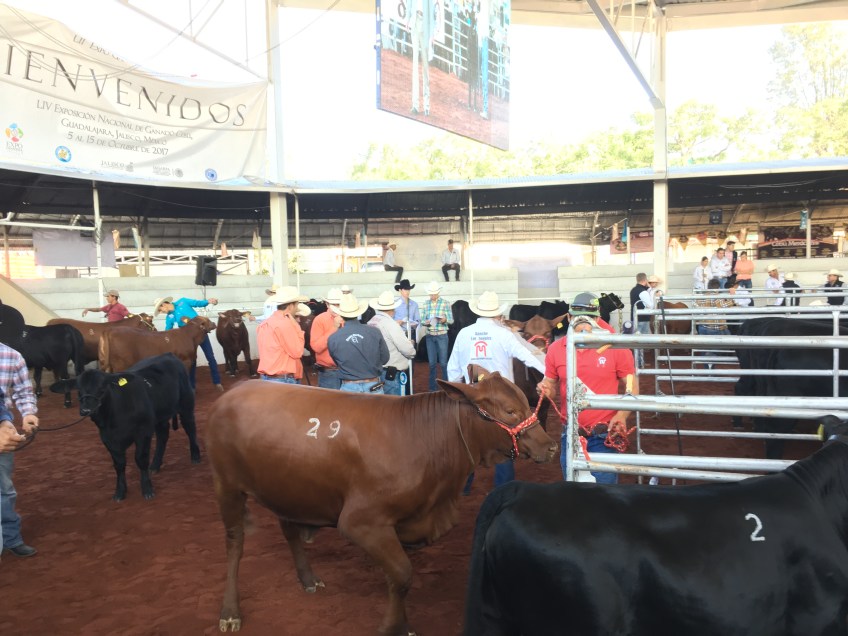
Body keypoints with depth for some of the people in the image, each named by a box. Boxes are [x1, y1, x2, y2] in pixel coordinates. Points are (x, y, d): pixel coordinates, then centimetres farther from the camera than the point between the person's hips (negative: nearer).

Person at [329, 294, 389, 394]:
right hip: (374, 387, 0)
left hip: (349, 388, 0)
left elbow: (337, 362, 7)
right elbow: (385, 358, 4)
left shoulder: (333, 338, -9)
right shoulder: (374, 332, -8)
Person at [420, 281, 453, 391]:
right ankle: (433, 386, 17)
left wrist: (445, 320, -25)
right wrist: (426, 322, -17)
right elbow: (422, 319, 5)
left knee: (443, 362, 0)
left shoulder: (445, 303, -4)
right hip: (430, 336, 3)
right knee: (432, 363, 9)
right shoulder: (426, 303, 4)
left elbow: (451, 320, -4)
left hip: (442, 336, -3)